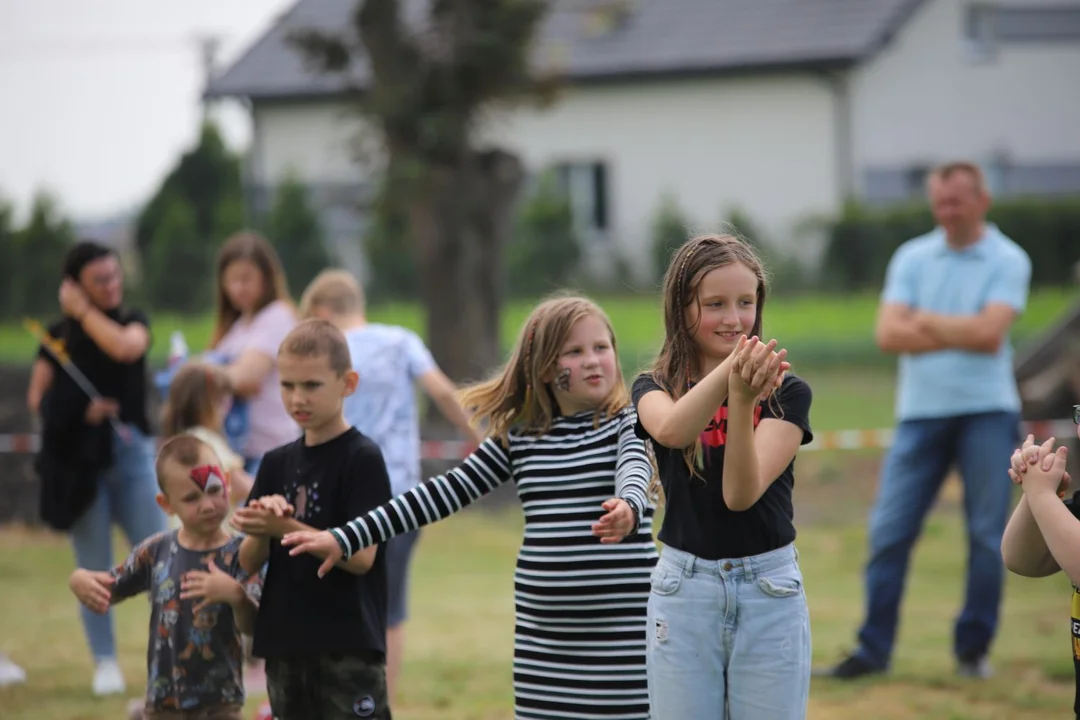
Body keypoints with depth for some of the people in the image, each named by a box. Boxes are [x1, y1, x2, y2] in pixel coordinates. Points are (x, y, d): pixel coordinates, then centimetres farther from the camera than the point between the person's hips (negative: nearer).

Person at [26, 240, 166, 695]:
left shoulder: (132, 321, 7)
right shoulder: (59, 336, 4)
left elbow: (125, 347, -17)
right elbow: (38, 398, 3)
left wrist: (84, 312, -10)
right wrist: (78, 410, -12)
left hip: (132, 452, 1)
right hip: (81, 458, -1)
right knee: (94, 568, 4)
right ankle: (105, 663, 10)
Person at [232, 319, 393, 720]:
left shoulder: (362, 458, -6)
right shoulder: (277, 464, 12)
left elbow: (361, 556, -15)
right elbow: (249, 562, 8)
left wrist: (284, 528, -23)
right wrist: (261, 527, -14)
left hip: (348, 646, -7)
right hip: (285, 647, 7)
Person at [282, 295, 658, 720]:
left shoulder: (627, 424, 1)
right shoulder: (518, 437, 11)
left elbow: (635, 471, -20)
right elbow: (448, 492, 12)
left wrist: (628, 509, -46)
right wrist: (346, 539, 8)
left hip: (621, 634, -4)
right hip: (543, 633, 4)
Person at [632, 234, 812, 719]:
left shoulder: (785, 393, -2)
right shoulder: (655, 388, 1)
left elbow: (742, 493, -16)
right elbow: (670, 430, -25)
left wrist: (743, 401, -32)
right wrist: (730, 369, -43)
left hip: (770, 591, -1)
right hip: (683, 590, 1)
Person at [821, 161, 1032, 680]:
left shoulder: (1008, 261, 0)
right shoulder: (911, 258, 8)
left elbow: (989, 333, -14)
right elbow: (888, 334, -3)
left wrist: (927, 321, -7)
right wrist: (963, 334, -12)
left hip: (987, 412, -2)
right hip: (921, 412, 2)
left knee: (987, 535, 0)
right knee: (889, 530, -3)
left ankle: (973, 650, 10)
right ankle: (874, 649, 1)